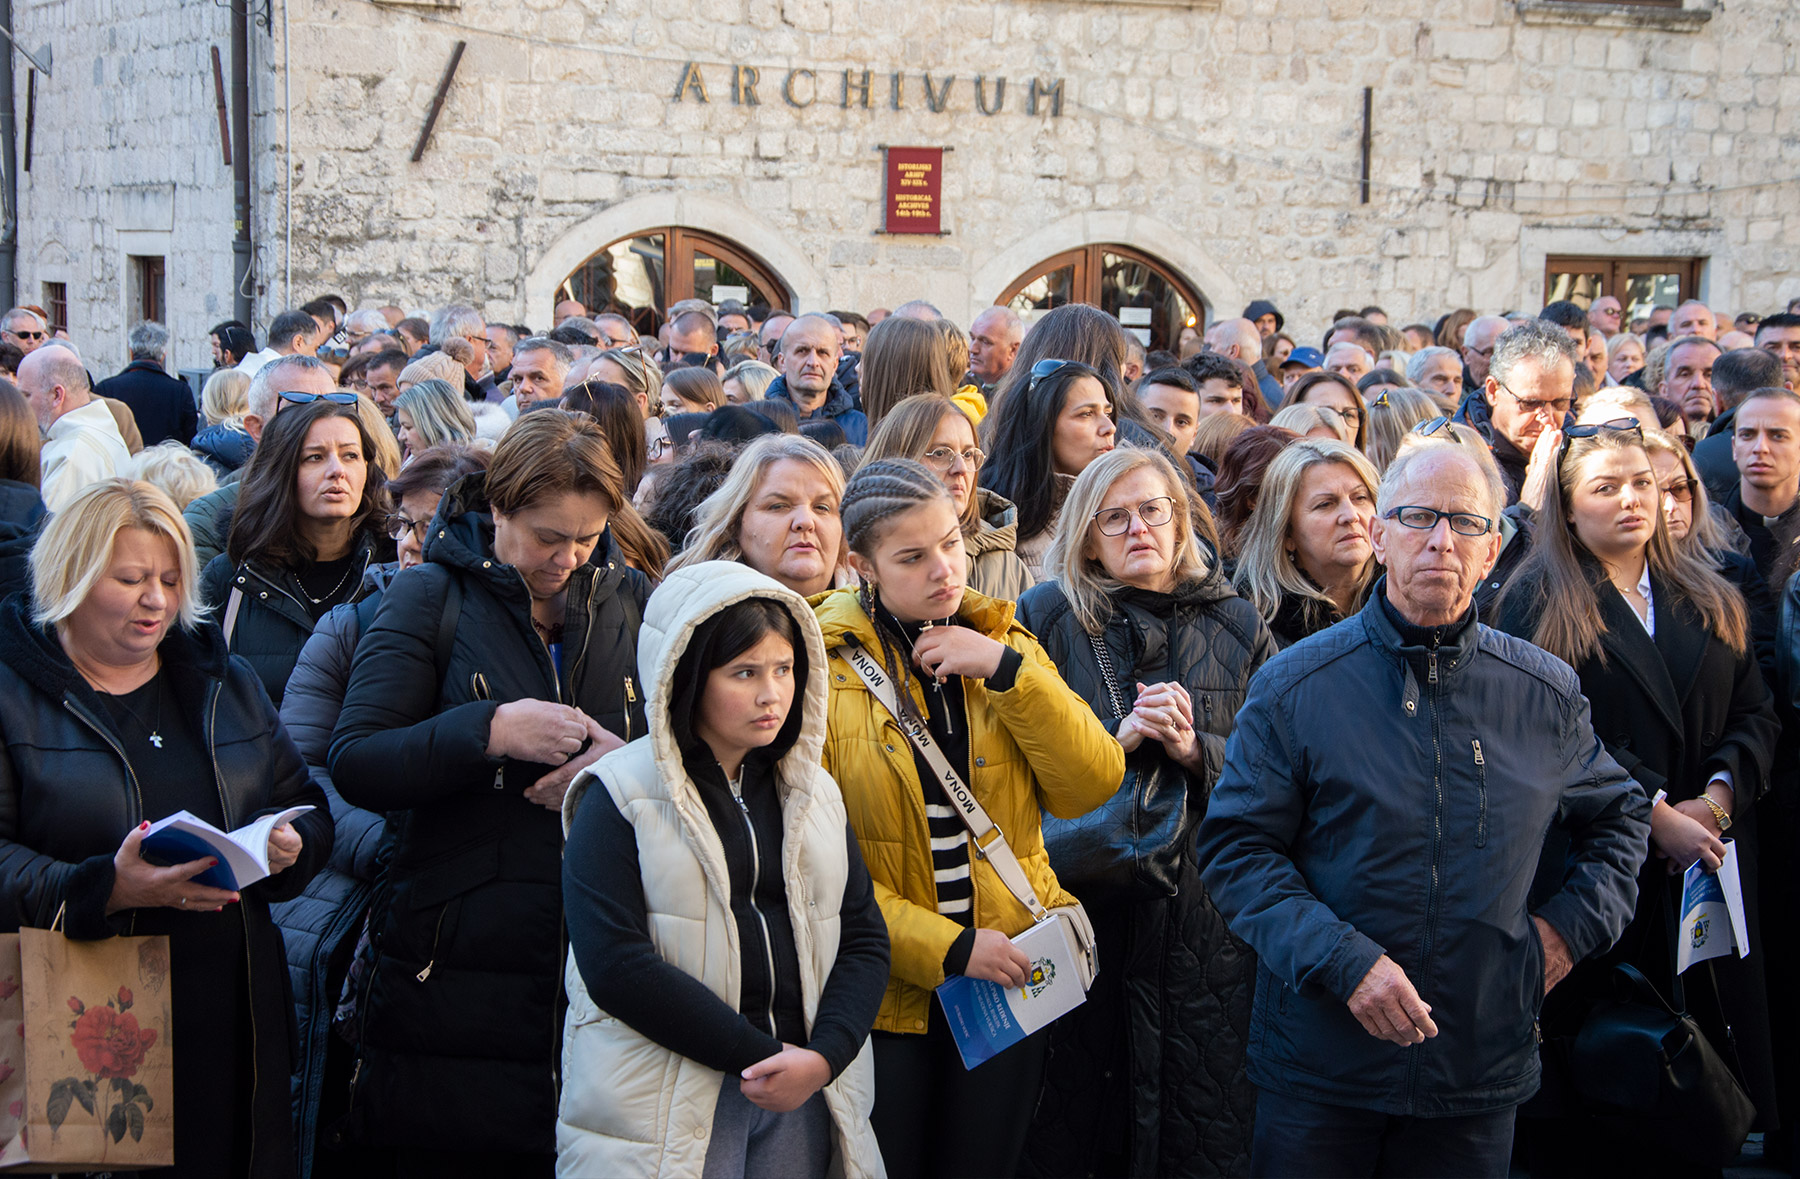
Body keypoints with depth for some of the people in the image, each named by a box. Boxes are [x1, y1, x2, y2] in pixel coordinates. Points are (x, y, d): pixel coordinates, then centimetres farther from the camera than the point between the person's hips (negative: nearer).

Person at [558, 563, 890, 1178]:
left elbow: (864, 937, 6)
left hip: (804, 1099, 5)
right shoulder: (618, 798, -5)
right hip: (667, 1109, -4)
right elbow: (616, 965, -16)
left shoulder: (815, 793, 12)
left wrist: (824, 1056, -11)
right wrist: (761, 1054, -17)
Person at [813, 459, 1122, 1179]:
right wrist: (946, 948, -17)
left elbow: (1092, 787, -5)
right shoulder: (822, 664, -7)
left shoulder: (1005, 645, 6)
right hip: (886, 986, -3)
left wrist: (1006, 672, -15)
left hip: (1008, 978, 3)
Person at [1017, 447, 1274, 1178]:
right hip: (1077, 903, -1)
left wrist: (1196, 748, -11)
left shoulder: (1237, 627, 9)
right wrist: (1120, 737, -12)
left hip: (1205, 917, 1)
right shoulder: (1046, 617, 4)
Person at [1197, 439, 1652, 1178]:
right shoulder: (1294, 687, -4)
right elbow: (1235, 847, -7)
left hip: (1482, 1074, 2)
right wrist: (1342, 959, -19)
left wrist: (1574, 923, 4)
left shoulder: (1547, 694, 4)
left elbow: (1621, 815, 20)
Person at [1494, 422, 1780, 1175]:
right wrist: (1654, 814, -16)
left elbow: (1755, 715, 10)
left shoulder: (1711, 600, 15)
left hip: (1706, 865, 4)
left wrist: (1718, 797, -8)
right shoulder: (1537, 604, -1)